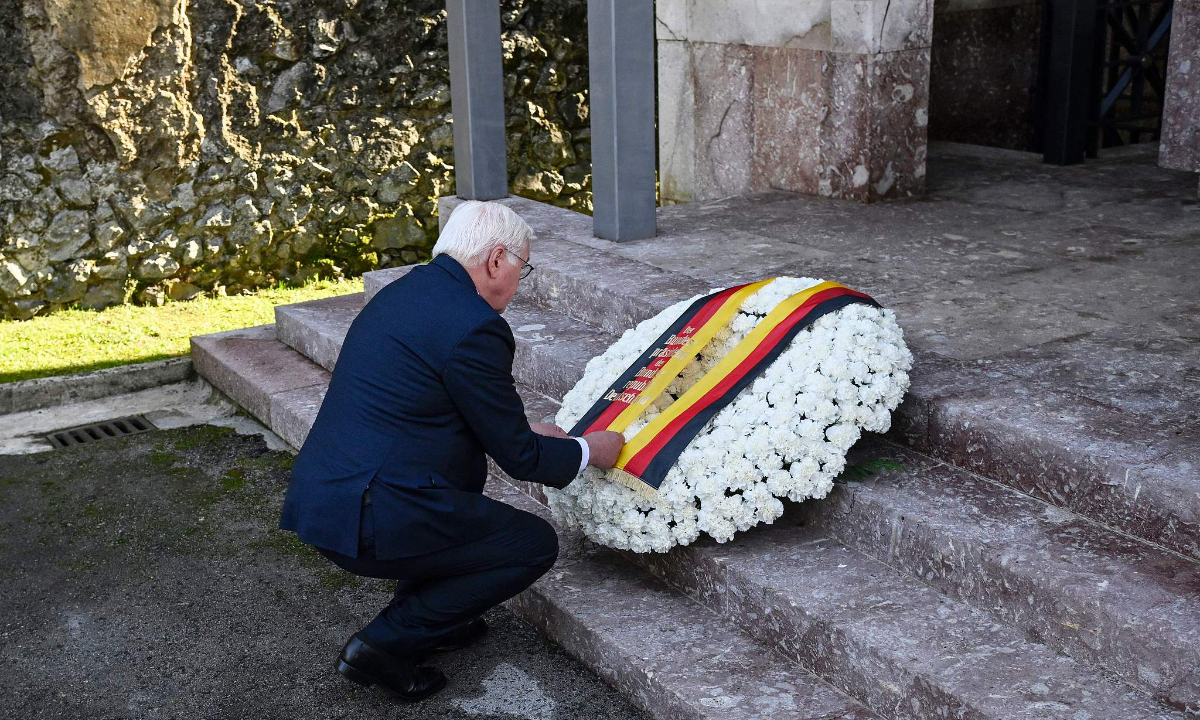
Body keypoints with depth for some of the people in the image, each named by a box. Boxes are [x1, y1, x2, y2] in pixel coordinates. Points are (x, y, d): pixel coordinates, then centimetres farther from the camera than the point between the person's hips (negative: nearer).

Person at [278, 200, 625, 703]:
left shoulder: (406, 291, 14)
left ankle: (419, 614, 24)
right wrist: (589, 451, 12)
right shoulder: (476, 327, -14)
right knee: (535, 544, 6)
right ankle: (384, 644, 3)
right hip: (371, 521, -10)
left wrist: (525, 434, 29)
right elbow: (517, 457, -5)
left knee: (468, 465, 29)